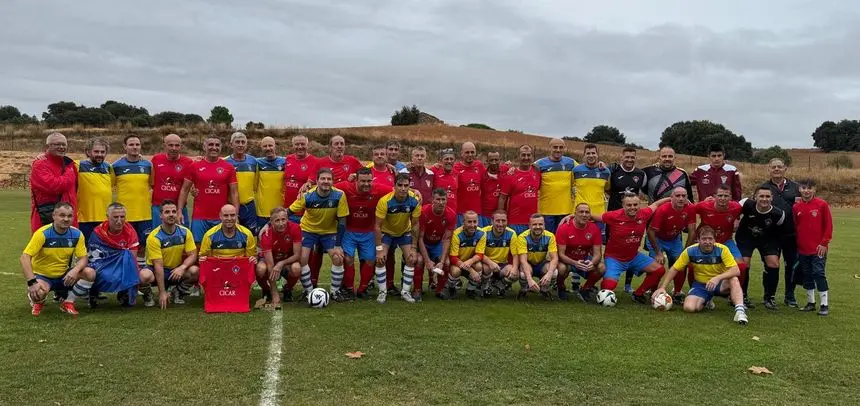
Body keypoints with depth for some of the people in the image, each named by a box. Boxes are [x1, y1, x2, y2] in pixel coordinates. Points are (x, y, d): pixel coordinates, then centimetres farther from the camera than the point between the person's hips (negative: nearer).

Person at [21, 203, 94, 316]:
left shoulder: (77, 234, -8)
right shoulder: (43, 233, -20)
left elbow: (83, 258, -7)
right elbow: (25, 258, -24)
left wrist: (75, 270, -31)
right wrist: (32, 282, -36)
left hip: (64, 275, 4)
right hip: (42, 275, -3)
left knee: (90, 273, -22)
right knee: (38, 293, -36)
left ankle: (68, 302, -1)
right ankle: (37, 302, 6)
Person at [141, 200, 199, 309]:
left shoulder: (185, 232, -7)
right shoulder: (154, 237, -18)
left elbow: (193, 255, -8)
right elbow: (158, 265, -22)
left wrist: (182, 267, -31)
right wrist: (162, 292, -25)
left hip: (177, 270, 3)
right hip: (157, 271, -3)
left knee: (195, 271, -27)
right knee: (144, 276, -36)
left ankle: (178, 292, 5)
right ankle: (148, 295, 1)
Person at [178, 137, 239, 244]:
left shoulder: (228, 168, 3)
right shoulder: (195, 166, 4)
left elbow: (234, 193, 4)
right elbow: (184, 190, 7)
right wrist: (179, 211, -1)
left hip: (221, 218, 0)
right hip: (199, 218, 0)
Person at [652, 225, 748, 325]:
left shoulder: (722, 249, -18)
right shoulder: (690, 251, -14)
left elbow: (736, 271, -26)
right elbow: (674, 269, -4)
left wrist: (718, 278, -43)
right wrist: (662, 288, -10)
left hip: (720, 284, -2)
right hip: (700, 285, 2)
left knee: (734, 280, -34)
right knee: (689, 307, -23)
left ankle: (740, 310, -36)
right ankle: (705, 302, 10)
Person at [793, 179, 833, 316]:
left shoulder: (822, 204, -6)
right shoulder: (796, 207, 3)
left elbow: (828, 225, -4)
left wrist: (824, 243, -7)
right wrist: (796, 245, 6)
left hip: (818, 248, -4)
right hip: (802, 249, 4)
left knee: (819, 273, -6)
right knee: (807, 275, 11)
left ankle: (824, 304, 3)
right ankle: (811, 303, 23)